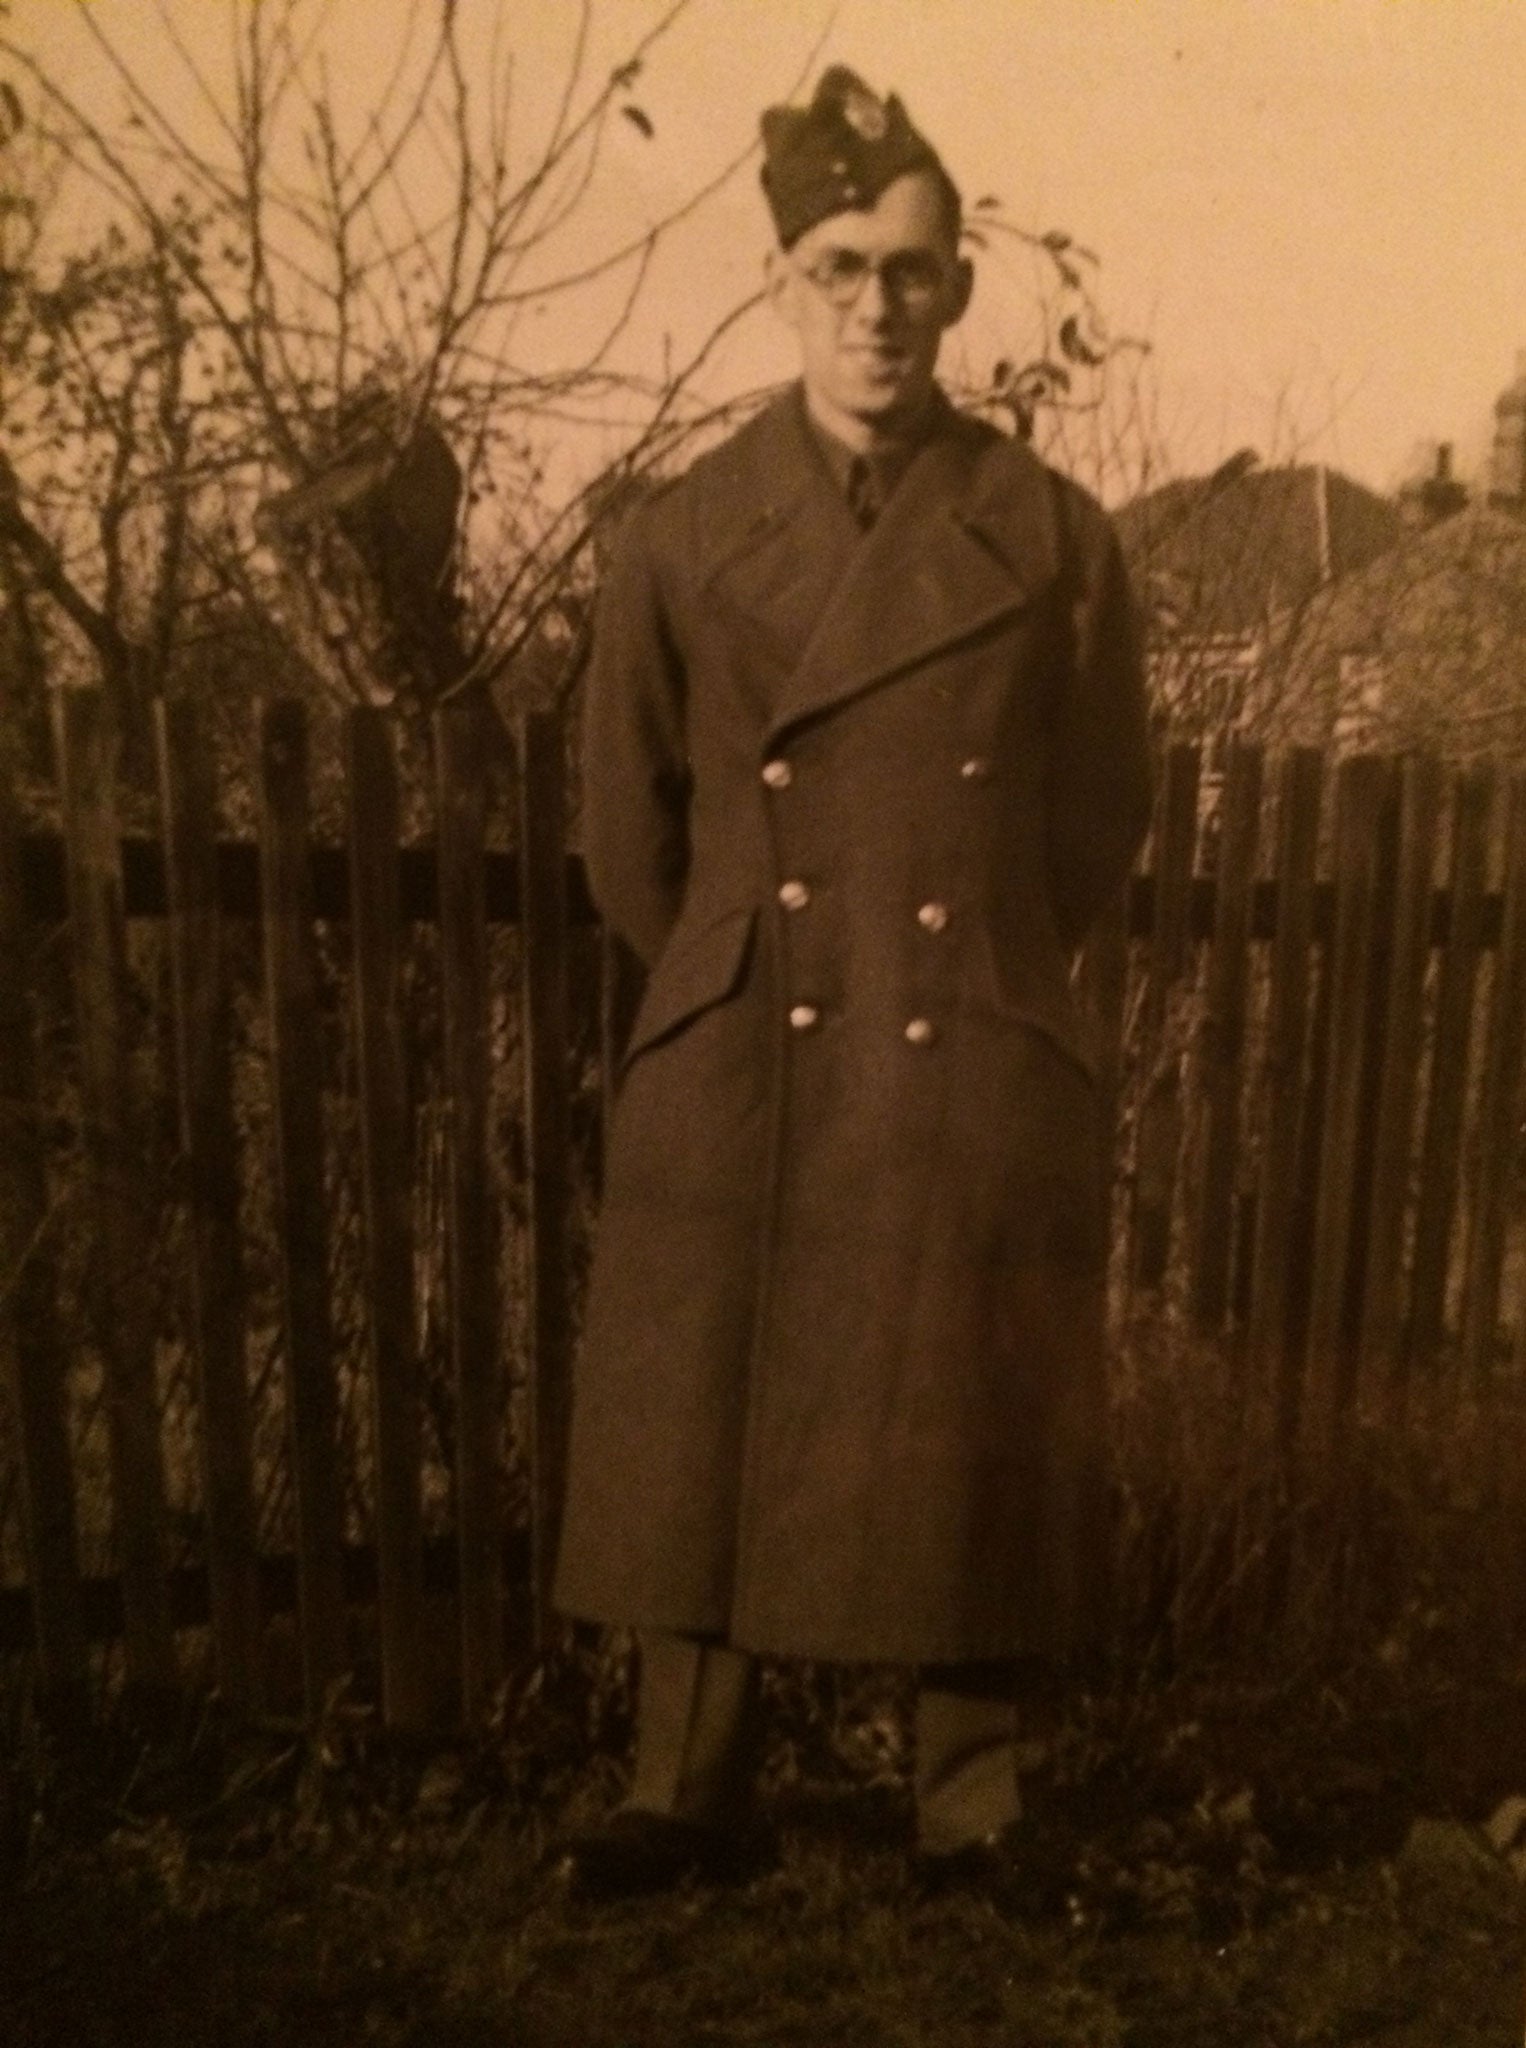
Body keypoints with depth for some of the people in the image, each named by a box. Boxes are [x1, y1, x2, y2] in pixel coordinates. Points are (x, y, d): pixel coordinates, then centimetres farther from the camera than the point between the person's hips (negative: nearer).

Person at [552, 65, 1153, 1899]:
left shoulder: (1050, 536, 0)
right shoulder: (684, 536, 1)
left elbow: (1100, 816, 10)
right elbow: (627, 826, 9)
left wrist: (979, 974, 12)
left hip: (975, 1069, 0)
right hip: (736, 1078, 1)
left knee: (964, 1448, 9)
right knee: (706, 1438, 8)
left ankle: (971, 1819, 32)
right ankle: (684, 1798, 29)